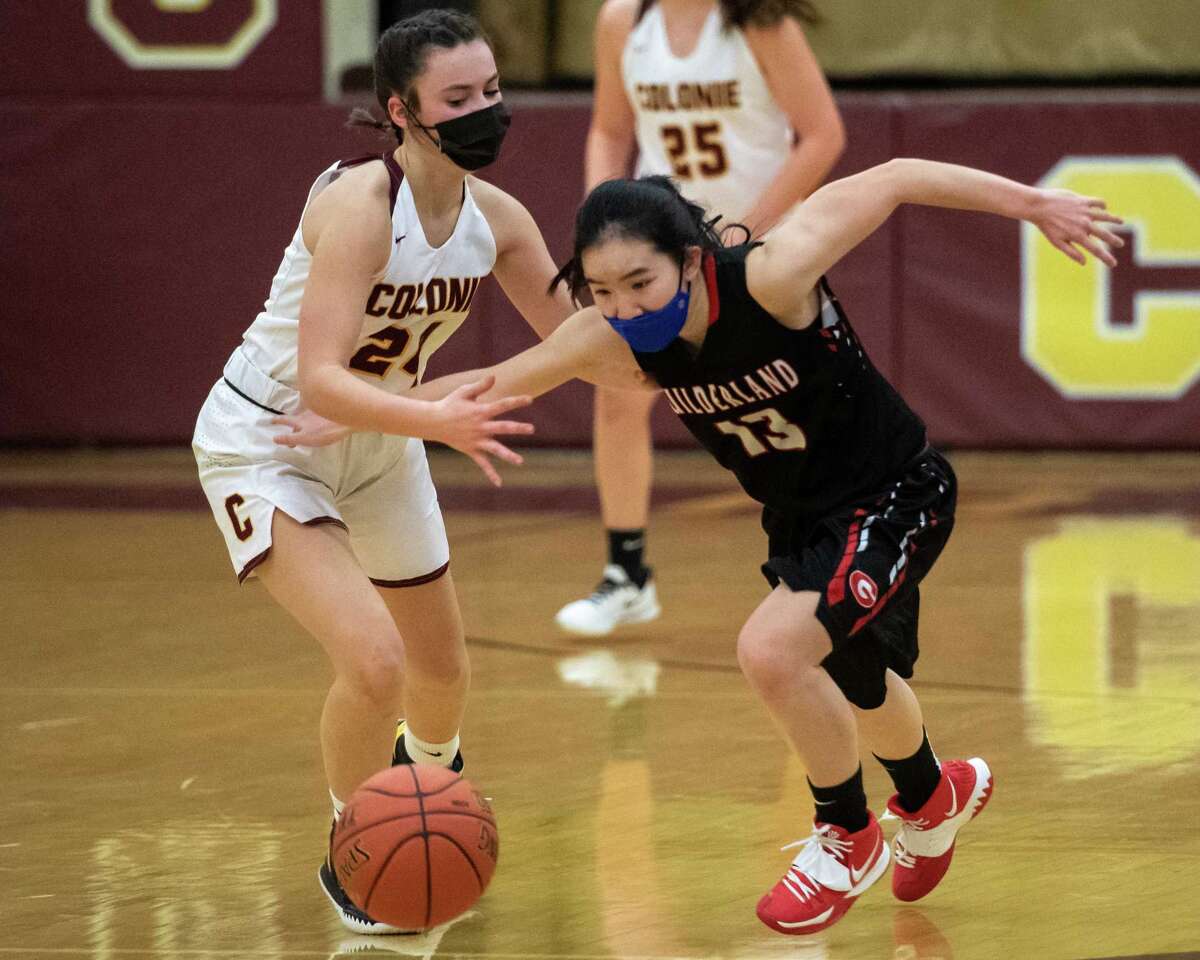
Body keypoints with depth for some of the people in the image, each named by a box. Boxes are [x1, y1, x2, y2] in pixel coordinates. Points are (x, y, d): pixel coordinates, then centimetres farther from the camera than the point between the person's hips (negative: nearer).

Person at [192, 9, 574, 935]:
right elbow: (321, 379, -39)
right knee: (373, 659, -24)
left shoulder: (496, 218, -11)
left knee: (443, 665, 22)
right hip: (266, 439, -7)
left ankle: (432, 770, 58)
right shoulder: (360, 205, -32)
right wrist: (441, 421, -53)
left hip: (378, 442, 7)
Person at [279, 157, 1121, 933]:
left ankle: (848, 836, 1)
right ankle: (937, 798, 63)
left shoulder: (773, 276, -35)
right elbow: (494, 383, -5)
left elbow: (894, 181, -26)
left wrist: (1034, 203, -22)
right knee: (855, 684, 28)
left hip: (896, 497, -7)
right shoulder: (607, 342, -19)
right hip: (801, 517, 7)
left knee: (771, 649, -26)